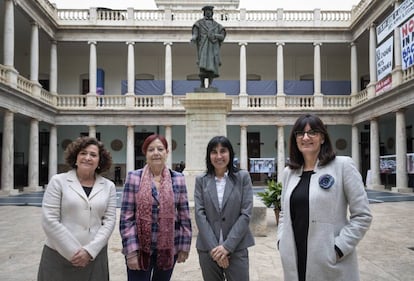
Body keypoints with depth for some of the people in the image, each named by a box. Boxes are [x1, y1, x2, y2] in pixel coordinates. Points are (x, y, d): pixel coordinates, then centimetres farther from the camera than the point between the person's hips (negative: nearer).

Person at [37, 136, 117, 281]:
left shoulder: (108, 186, 3)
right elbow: (49, 221, -8)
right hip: (59, 255, -1)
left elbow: (109, 220, -1)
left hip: (95, 256, 2)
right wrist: (73, 252, -11)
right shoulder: (58, 181, -2)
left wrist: (90, 250, -12)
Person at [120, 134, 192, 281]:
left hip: (169, 249, 2)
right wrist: (131, 250, -11)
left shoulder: (178, 178, 0)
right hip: (140, 249, -2)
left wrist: (184, 246, 3)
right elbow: (126, 217, -6)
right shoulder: (134, 177, -5)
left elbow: (184, 216, 4)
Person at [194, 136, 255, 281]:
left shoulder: (243, 177, 0)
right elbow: (200, 214, -2)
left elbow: (246, 213, -5)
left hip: (236, 248, -1)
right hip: (208, 249, 2)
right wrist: (214, 247, -10)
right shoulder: (201, 180, 4)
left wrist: (227, 246, -11)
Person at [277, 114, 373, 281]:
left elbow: (362, 215, -7)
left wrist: (338, 249, -13)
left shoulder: (343, 165, -6)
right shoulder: (288, 172, 8)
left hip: (331, 263, -4)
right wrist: (281, 241, 3)